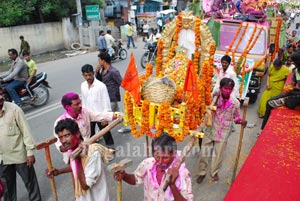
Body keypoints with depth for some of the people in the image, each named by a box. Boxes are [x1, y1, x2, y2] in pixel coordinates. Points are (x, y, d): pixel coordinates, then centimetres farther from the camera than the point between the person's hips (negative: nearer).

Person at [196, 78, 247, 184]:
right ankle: (202, 172, 29)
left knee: (218, 154, 13)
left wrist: (241, 121, -16)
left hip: (223, 132, 1)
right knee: (204, 152, 7)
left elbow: (236, 117, 3)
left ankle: (214, 172, 38)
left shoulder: (235, 103, -8)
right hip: (210, 129, 0)